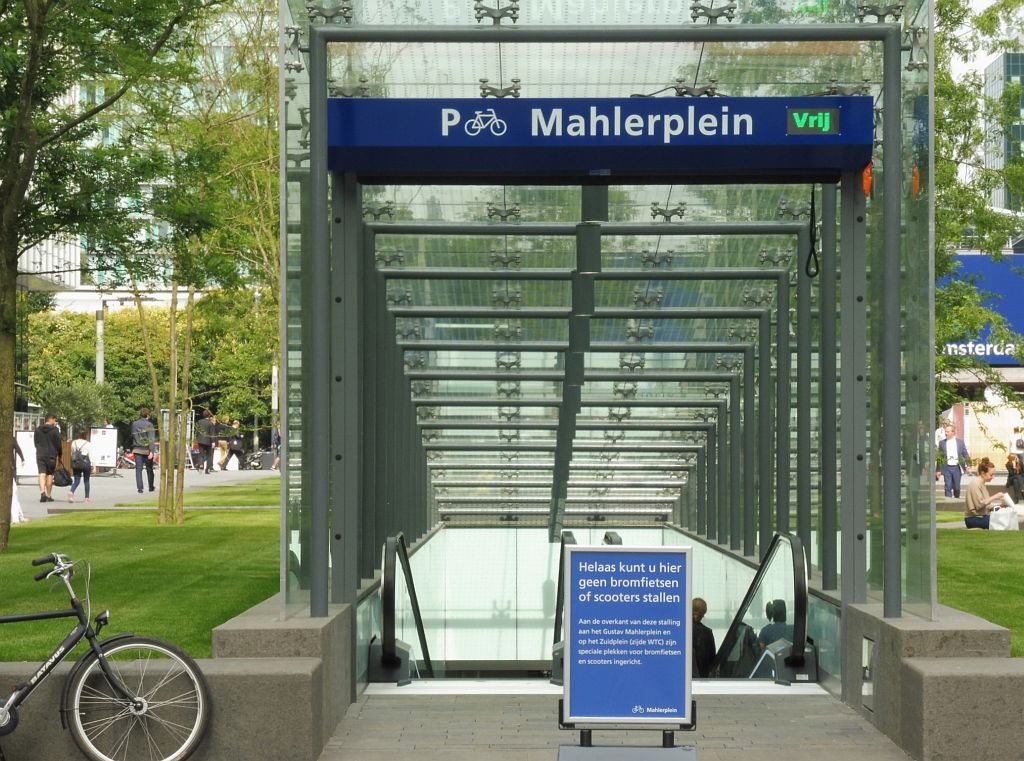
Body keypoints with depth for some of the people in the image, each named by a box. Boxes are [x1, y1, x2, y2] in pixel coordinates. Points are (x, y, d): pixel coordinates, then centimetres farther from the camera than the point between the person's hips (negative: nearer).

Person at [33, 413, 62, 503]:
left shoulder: (38, 430, 9)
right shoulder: (55, 430, -6)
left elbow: (35, 442, 13)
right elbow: (58, 443, -5)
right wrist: (59, 454, 7)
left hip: (40, 455, 2)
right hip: (52, 455, -2)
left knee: (42, 474, -3)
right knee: (50, 475, 6)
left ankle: (42, 492, -24)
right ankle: (49, 495, 11)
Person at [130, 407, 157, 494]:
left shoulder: (134, 425, 6)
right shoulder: (149, 425, -9)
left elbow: (133, 437, 15)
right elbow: (151, 439, -17)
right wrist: (152, 451, -21)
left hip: (137, 450, 3)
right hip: (146, 450, -3)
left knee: (138, 469, 1)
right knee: (149, 469, 11)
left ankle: (139, 488, -9)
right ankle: (151, 487, 24)